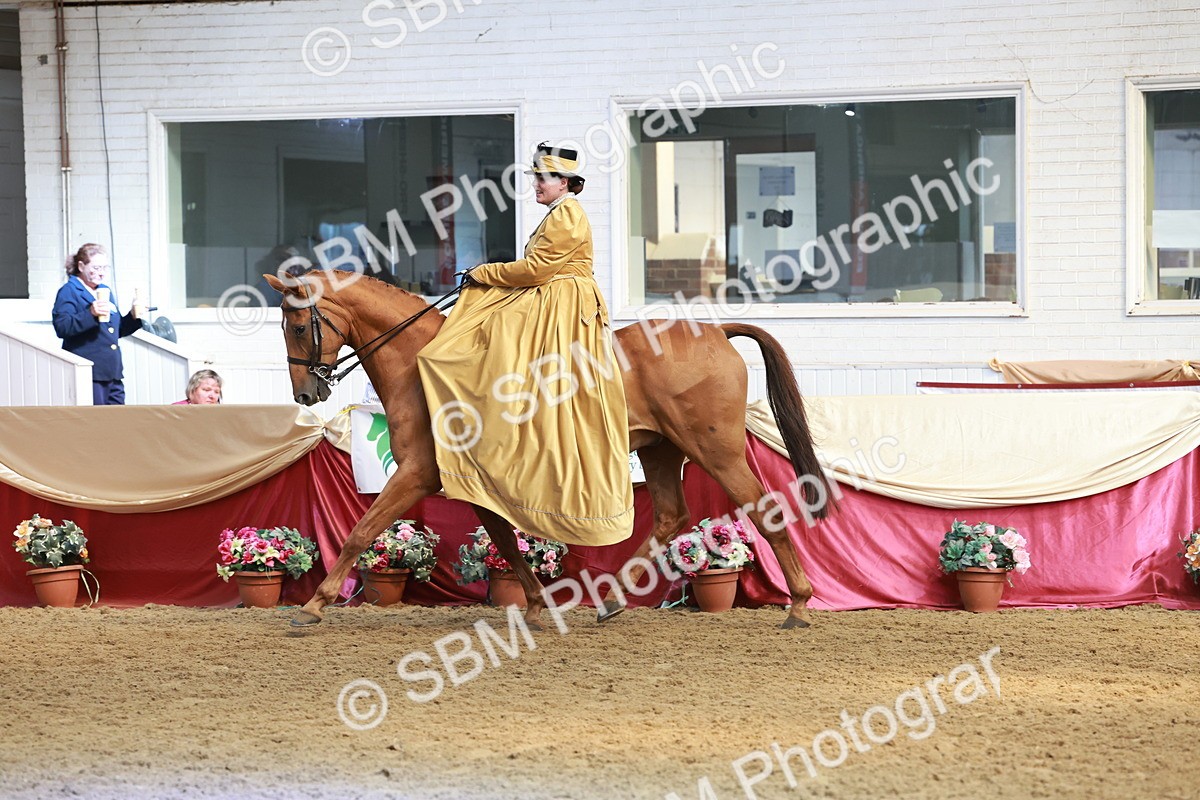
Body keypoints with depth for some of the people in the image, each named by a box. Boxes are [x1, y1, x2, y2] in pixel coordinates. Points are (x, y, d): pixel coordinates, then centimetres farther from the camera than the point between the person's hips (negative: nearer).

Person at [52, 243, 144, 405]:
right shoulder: (69, 291, -3)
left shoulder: (106, 291, 21)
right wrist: (90, 314, -28)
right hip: (89, 374, -8)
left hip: (112, 373, 8)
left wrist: (133, 317, 10)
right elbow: (62, 327, -18)